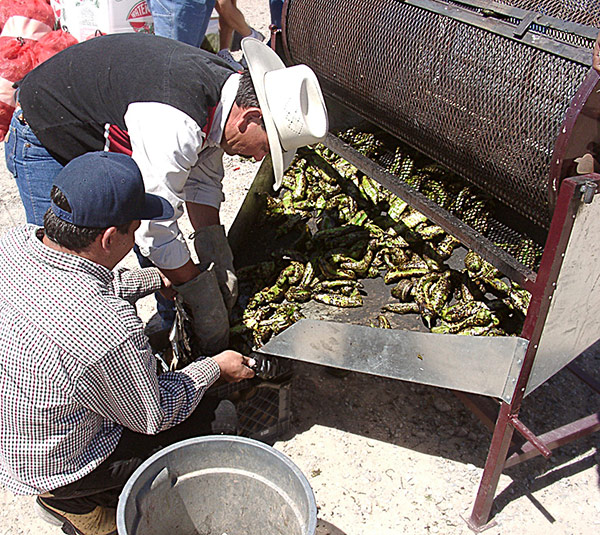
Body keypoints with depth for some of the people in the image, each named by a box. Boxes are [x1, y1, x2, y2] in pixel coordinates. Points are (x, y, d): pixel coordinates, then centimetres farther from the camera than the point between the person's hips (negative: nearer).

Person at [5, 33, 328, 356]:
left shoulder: (225, 84, -12)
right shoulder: (174, 126, -41)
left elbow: (202, 180, -1)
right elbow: (156, 231, -34)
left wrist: (216, 257, -7)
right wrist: (202, 296, -21)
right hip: (45, 143, -8)